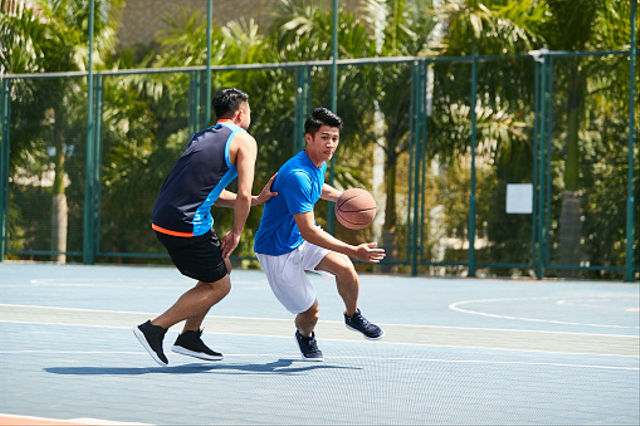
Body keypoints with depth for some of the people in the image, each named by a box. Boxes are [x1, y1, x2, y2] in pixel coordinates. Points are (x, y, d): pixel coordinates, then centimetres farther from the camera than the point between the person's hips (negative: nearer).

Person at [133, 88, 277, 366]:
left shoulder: (204, 137, 23)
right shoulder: (244, 141, -2)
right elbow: (243, 195, -11)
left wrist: (256, 200, 23)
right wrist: (236, 233, 2)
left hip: (162, 219, 9)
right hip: (187, 225, -9)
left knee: (222, 268, 23)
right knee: (219, 286, 6)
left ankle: (190, 338, 23)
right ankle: (155, 328, -2)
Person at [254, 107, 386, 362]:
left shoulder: (319, 164, -2)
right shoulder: (297, 176, -31)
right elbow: (308, 232, -34)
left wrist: (340, 196, 5)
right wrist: (354, 251, -37)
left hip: (303, 241, 7)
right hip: (277, 251, -7)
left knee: (343, 266, -22)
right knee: (310, 313, -5)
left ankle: (352, 316, 6)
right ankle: (304, 336, 32)